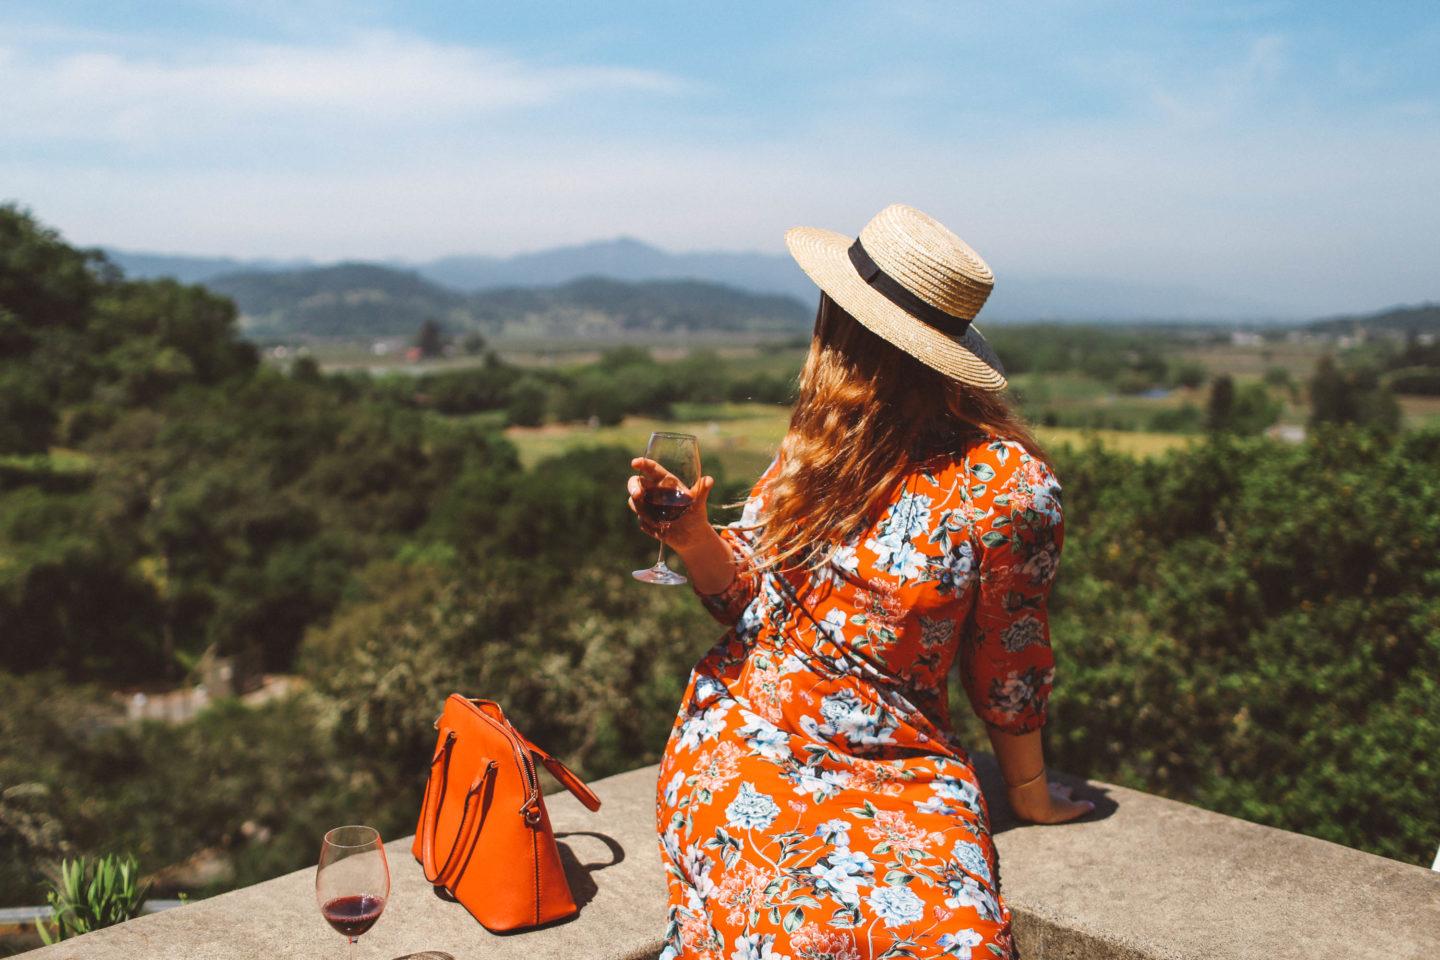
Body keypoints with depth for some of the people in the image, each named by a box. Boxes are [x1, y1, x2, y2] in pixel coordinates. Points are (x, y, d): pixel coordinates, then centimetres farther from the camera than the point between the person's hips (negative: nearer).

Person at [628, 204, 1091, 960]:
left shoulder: (1007, 485, -9)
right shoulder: (827, 438, 5)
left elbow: (1005, 666, 3)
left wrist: (1030, 797, 14)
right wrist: (692, 535, -9)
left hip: (896, 767, -1)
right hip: (746, 732, 2)